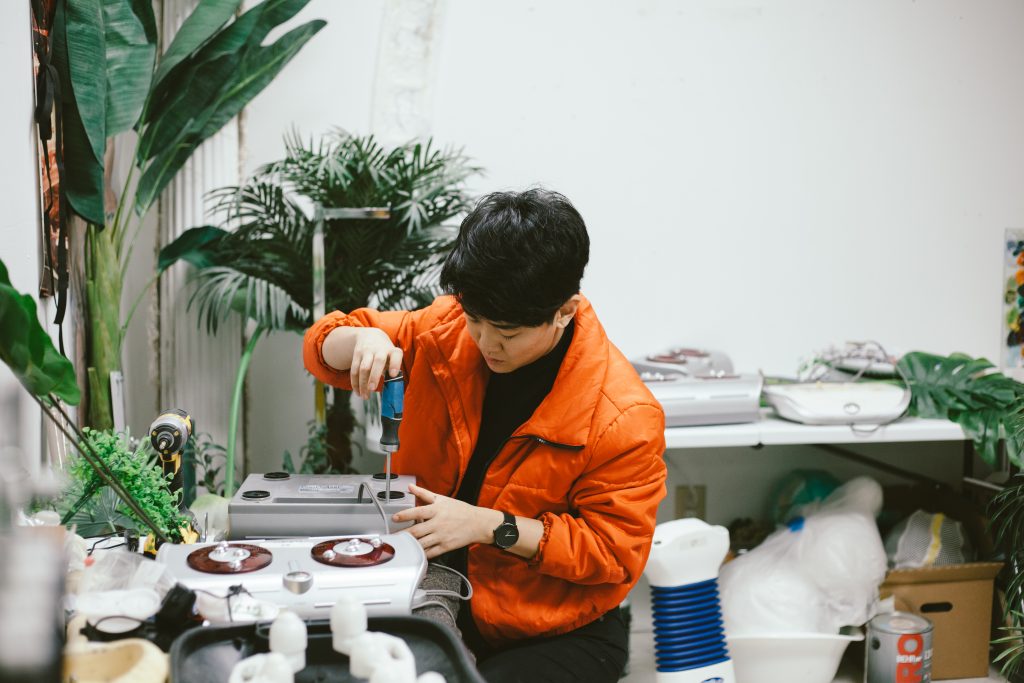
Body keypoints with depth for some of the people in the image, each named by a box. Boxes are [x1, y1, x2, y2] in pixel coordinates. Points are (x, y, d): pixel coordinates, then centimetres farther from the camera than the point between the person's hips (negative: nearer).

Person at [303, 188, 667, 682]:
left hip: (554, 635, -4)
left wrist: (490, 526, -24)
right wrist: (363, 340, -19)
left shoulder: (624, 417, -19)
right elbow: (323, 347, 6)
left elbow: (614, 550, -14)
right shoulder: (446, 329, -5)